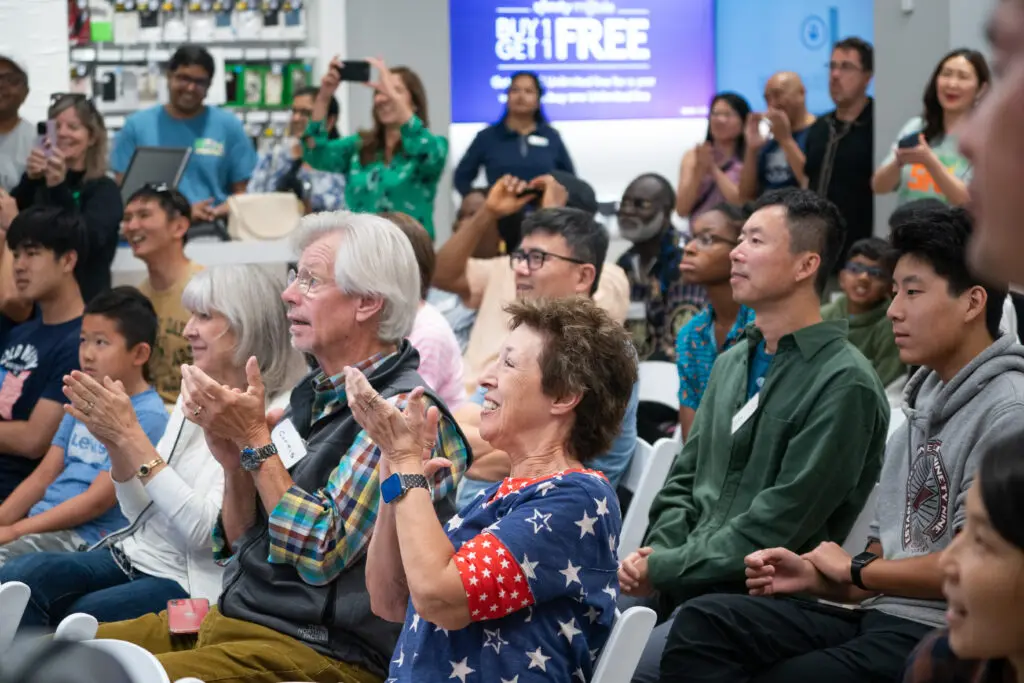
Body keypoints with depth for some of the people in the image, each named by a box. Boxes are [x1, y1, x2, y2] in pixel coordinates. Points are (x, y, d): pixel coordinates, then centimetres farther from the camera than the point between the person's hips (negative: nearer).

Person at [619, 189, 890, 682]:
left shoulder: (844, 383, -10)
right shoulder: (732, 364, 19)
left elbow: (779, 525, -14)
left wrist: (665, 569, -12)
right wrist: (655, 552, 0)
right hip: (683, 584, 7)